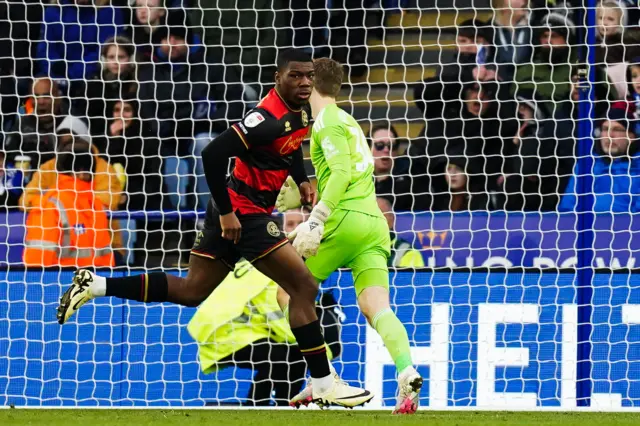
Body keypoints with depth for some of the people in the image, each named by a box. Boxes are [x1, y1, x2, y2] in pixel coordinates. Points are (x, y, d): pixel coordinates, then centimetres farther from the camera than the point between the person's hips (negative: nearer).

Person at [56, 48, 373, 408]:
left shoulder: (300, 111, 6)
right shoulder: (269, 118, -23)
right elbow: (213, 154, -27)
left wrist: (302, 180, 15)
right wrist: (226, 212, -22)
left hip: (234, 212, 10)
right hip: (242, 213, -10)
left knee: (192, 291, 15)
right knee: (304, 286, -9)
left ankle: (95, 285, 15)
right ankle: (324, 386, -5)